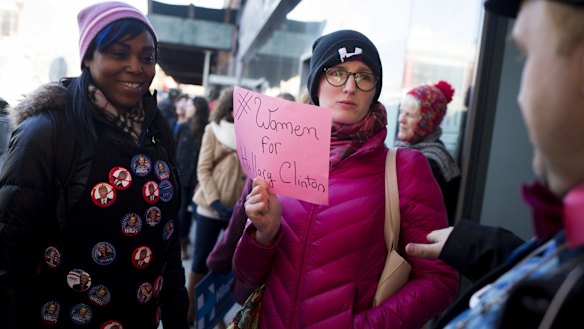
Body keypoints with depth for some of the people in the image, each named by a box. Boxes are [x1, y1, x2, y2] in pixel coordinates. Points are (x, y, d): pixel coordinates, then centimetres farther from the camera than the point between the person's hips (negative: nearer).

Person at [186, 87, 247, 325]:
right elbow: (203, 169, -4)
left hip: (239, 210, 1)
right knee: (201, 261, 5)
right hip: (211, 207, -1)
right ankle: (190, 310, 21)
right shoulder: (214, 130, 0)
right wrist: (216, 202, -15)